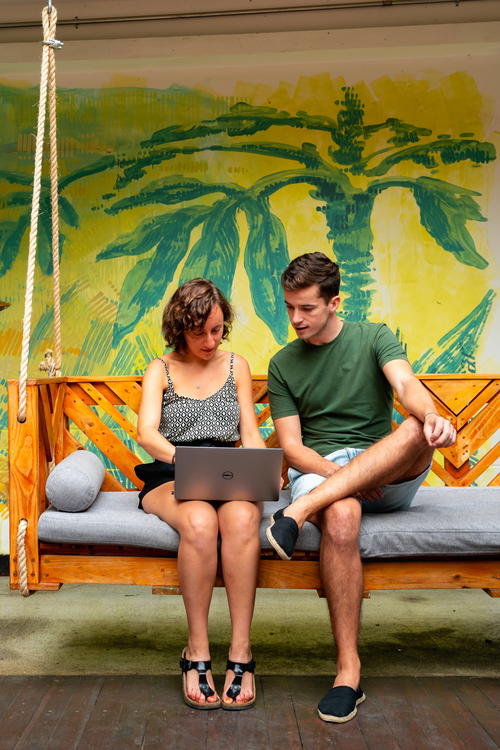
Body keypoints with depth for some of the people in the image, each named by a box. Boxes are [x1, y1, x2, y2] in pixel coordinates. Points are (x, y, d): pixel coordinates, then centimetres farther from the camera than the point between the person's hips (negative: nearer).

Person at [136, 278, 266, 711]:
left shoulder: (236, 366, 17)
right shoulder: (160, 371, 10)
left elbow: (251, 434, 12)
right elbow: (146, 433, -7)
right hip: (171, 478, -1)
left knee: (242, 519, -35)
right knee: (200, 522, -36)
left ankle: (240, 651, -28)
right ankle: (197, 651, -22)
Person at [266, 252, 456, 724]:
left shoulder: (373, 338, 7)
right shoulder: (283, 365, 9)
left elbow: (407, 386, -13)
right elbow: (292, 448, 3)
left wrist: (430, 415, -39)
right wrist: (339, 474, -17)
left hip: (389, 475, 1)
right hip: (319, 470, 0)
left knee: (419, 433, -33)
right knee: (341, 517, -36)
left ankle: (301, 509, -39)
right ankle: (348, 668, -28)